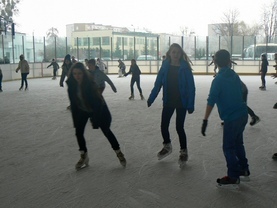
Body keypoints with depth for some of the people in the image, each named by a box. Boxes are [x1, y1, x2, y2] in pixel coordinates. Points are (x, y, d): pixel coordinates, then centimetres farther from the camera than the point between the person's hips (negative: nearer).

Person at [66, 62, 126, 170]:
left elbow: (96, 101, -27)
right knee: (78, 131, -5)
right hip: (82, 110, 4)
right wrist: (75, 121, -8)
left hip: (98, 109, -4)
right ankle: (84, 156, 14)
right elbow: (73, 103, -9)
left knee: (106, 130, 1)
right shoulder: (71, 85, -17)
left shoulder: (89, 83, -30)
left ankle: (119, 152, 18)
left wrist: (95, 121, -27)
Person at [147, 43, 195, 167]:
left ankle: (184, 152, 21)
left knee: (179, 127, -2)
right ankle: (167, 146, 36)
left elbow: (191, 87, -10)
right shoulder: (165, 66, -2)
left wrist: (190, 105, -14)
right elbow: (158, 84, 1)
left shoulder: (185, 68, -10)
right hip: (168, 102, 3)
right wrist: (151, 99, -1)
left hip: (181, 102, -3)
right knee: (163, 126, 7)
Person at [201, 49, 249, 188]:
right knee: (238, 142, 22)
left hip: (231, 118, -8)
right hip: (243, 114, 8)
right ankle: (244, 170, 34)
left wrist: (205, 120, -19)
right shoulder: (235, 76, 6)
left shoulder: (218, 80, -15)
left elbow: (211, 101, -19)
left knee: (228, 147, 3)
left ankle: (233, 177, 10)